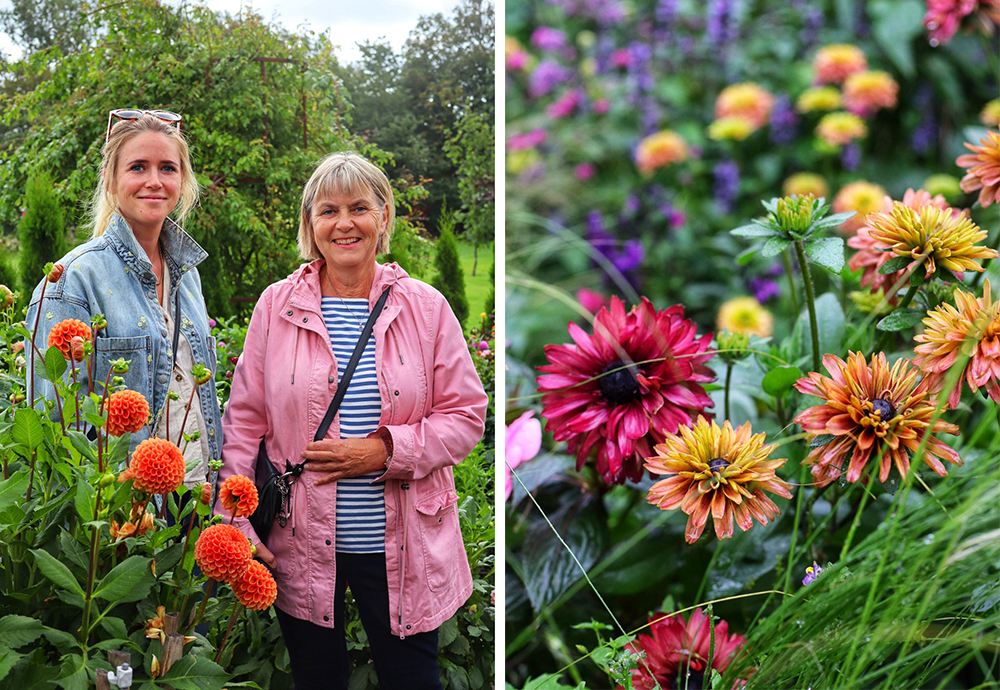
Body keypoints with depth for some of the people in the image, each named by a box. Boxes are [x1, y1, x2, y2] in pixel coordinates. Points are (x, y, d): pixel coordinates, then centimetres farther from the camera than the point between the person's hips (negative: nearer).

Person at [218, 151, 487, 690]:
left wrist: (386, 450, -14)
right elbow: (244, 421, 4)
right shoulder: (276, 306, 2)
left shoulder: (425, 307, 0)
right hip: (301, 548, 1)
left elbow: (466, 416, 1)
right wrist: (236, 525, -3)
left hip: (402, 551, 0)